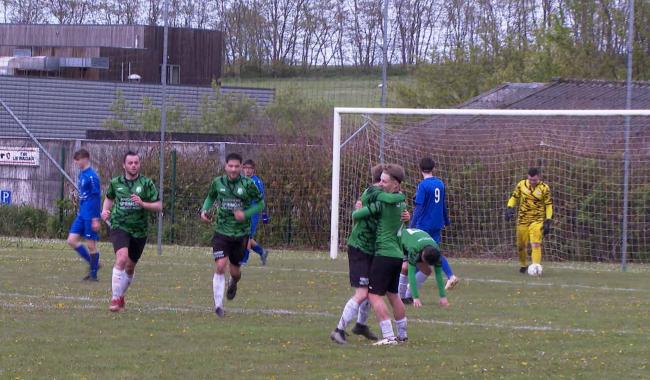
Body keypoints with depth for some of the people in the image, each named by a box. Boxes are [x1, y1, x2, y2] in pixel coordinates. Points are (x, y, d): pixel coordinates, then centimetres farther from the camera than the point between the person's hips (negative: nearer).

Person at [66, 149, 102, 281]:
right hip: (81, 215, 9)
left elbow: (97, 198, -17)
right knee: (72, 240, 4)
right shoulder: (81, 174, 12)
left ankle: (93, 274, 8)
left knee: (91, 244, -1)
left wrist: (96, 219, -18)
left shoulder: (92, 176, -16)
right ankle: (92, 264, 15)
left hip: (90, 215, -9)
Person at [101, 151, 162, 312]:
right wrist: (105, 210, 5)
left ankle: (121, 296, 37)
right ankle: (115, 299, -22)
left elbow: (159, 206, -3)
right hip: (119, 226, -1)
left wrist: (142, 203, -19)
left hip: (139, 230, 1)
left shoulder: (146, 183, -2)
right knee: (121, 258, -25)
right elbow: (109, 198, 24)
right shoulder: (116, 183, 4)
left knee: (130, 267, 13)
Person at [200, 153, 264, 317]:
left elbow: (260, 203, -1)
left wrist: (246, 214, -17)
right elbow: (210, 197, 16)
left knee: (235, 271, 10)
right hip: (222, 231, 0)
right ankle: (218, 306, -8)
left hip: (241, 233, 0)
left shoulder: (248, 184, -9)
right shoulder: (218, 182, -2)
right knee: (220, 267, -16)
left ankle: (233, 284, 49)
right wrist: (204, 210, -3)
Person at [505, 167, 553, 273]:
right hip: (523, 219, 3)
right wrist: (509, 208, -4)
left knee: (536, 244, -20)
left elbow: (549, 205, 0)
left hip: (537, 220, -3)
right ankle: (523, 265, 33)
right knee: (521, 245, 9)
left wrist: (548, 221, -5)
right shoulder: (521, 185, 1)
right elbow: (514, 197, 13)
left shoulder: (544, 188, -5)